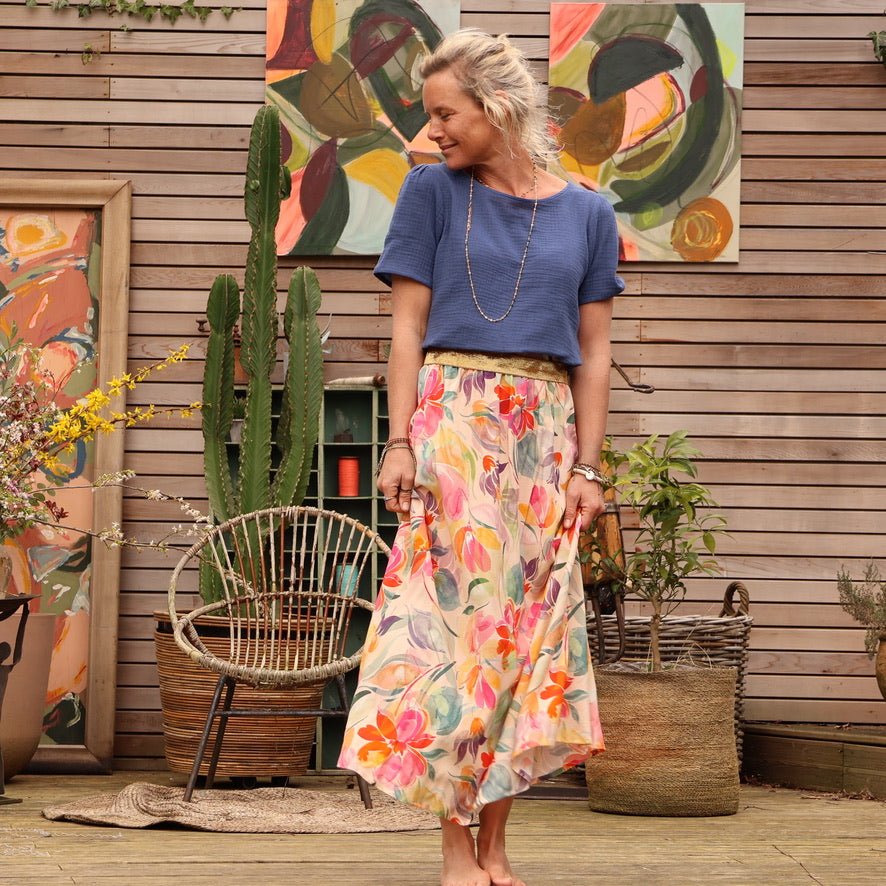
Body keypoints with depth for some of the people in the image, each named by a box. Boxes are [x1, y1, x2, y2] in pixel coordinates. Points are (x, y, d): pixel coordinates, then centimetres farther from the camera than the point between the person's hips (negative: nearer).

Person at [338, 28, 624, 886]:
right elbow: (409, 325, 2)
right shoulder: (433, 192, 5)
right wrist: (399, 440, -8)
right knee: (453, 619, -7)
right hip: (452, 419, -2)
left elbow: (592, 353, 9)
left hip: (543, 433, 2)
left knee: (529, 626, 0)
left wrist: (587, 466, 2)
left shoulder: (587, 213, 9)